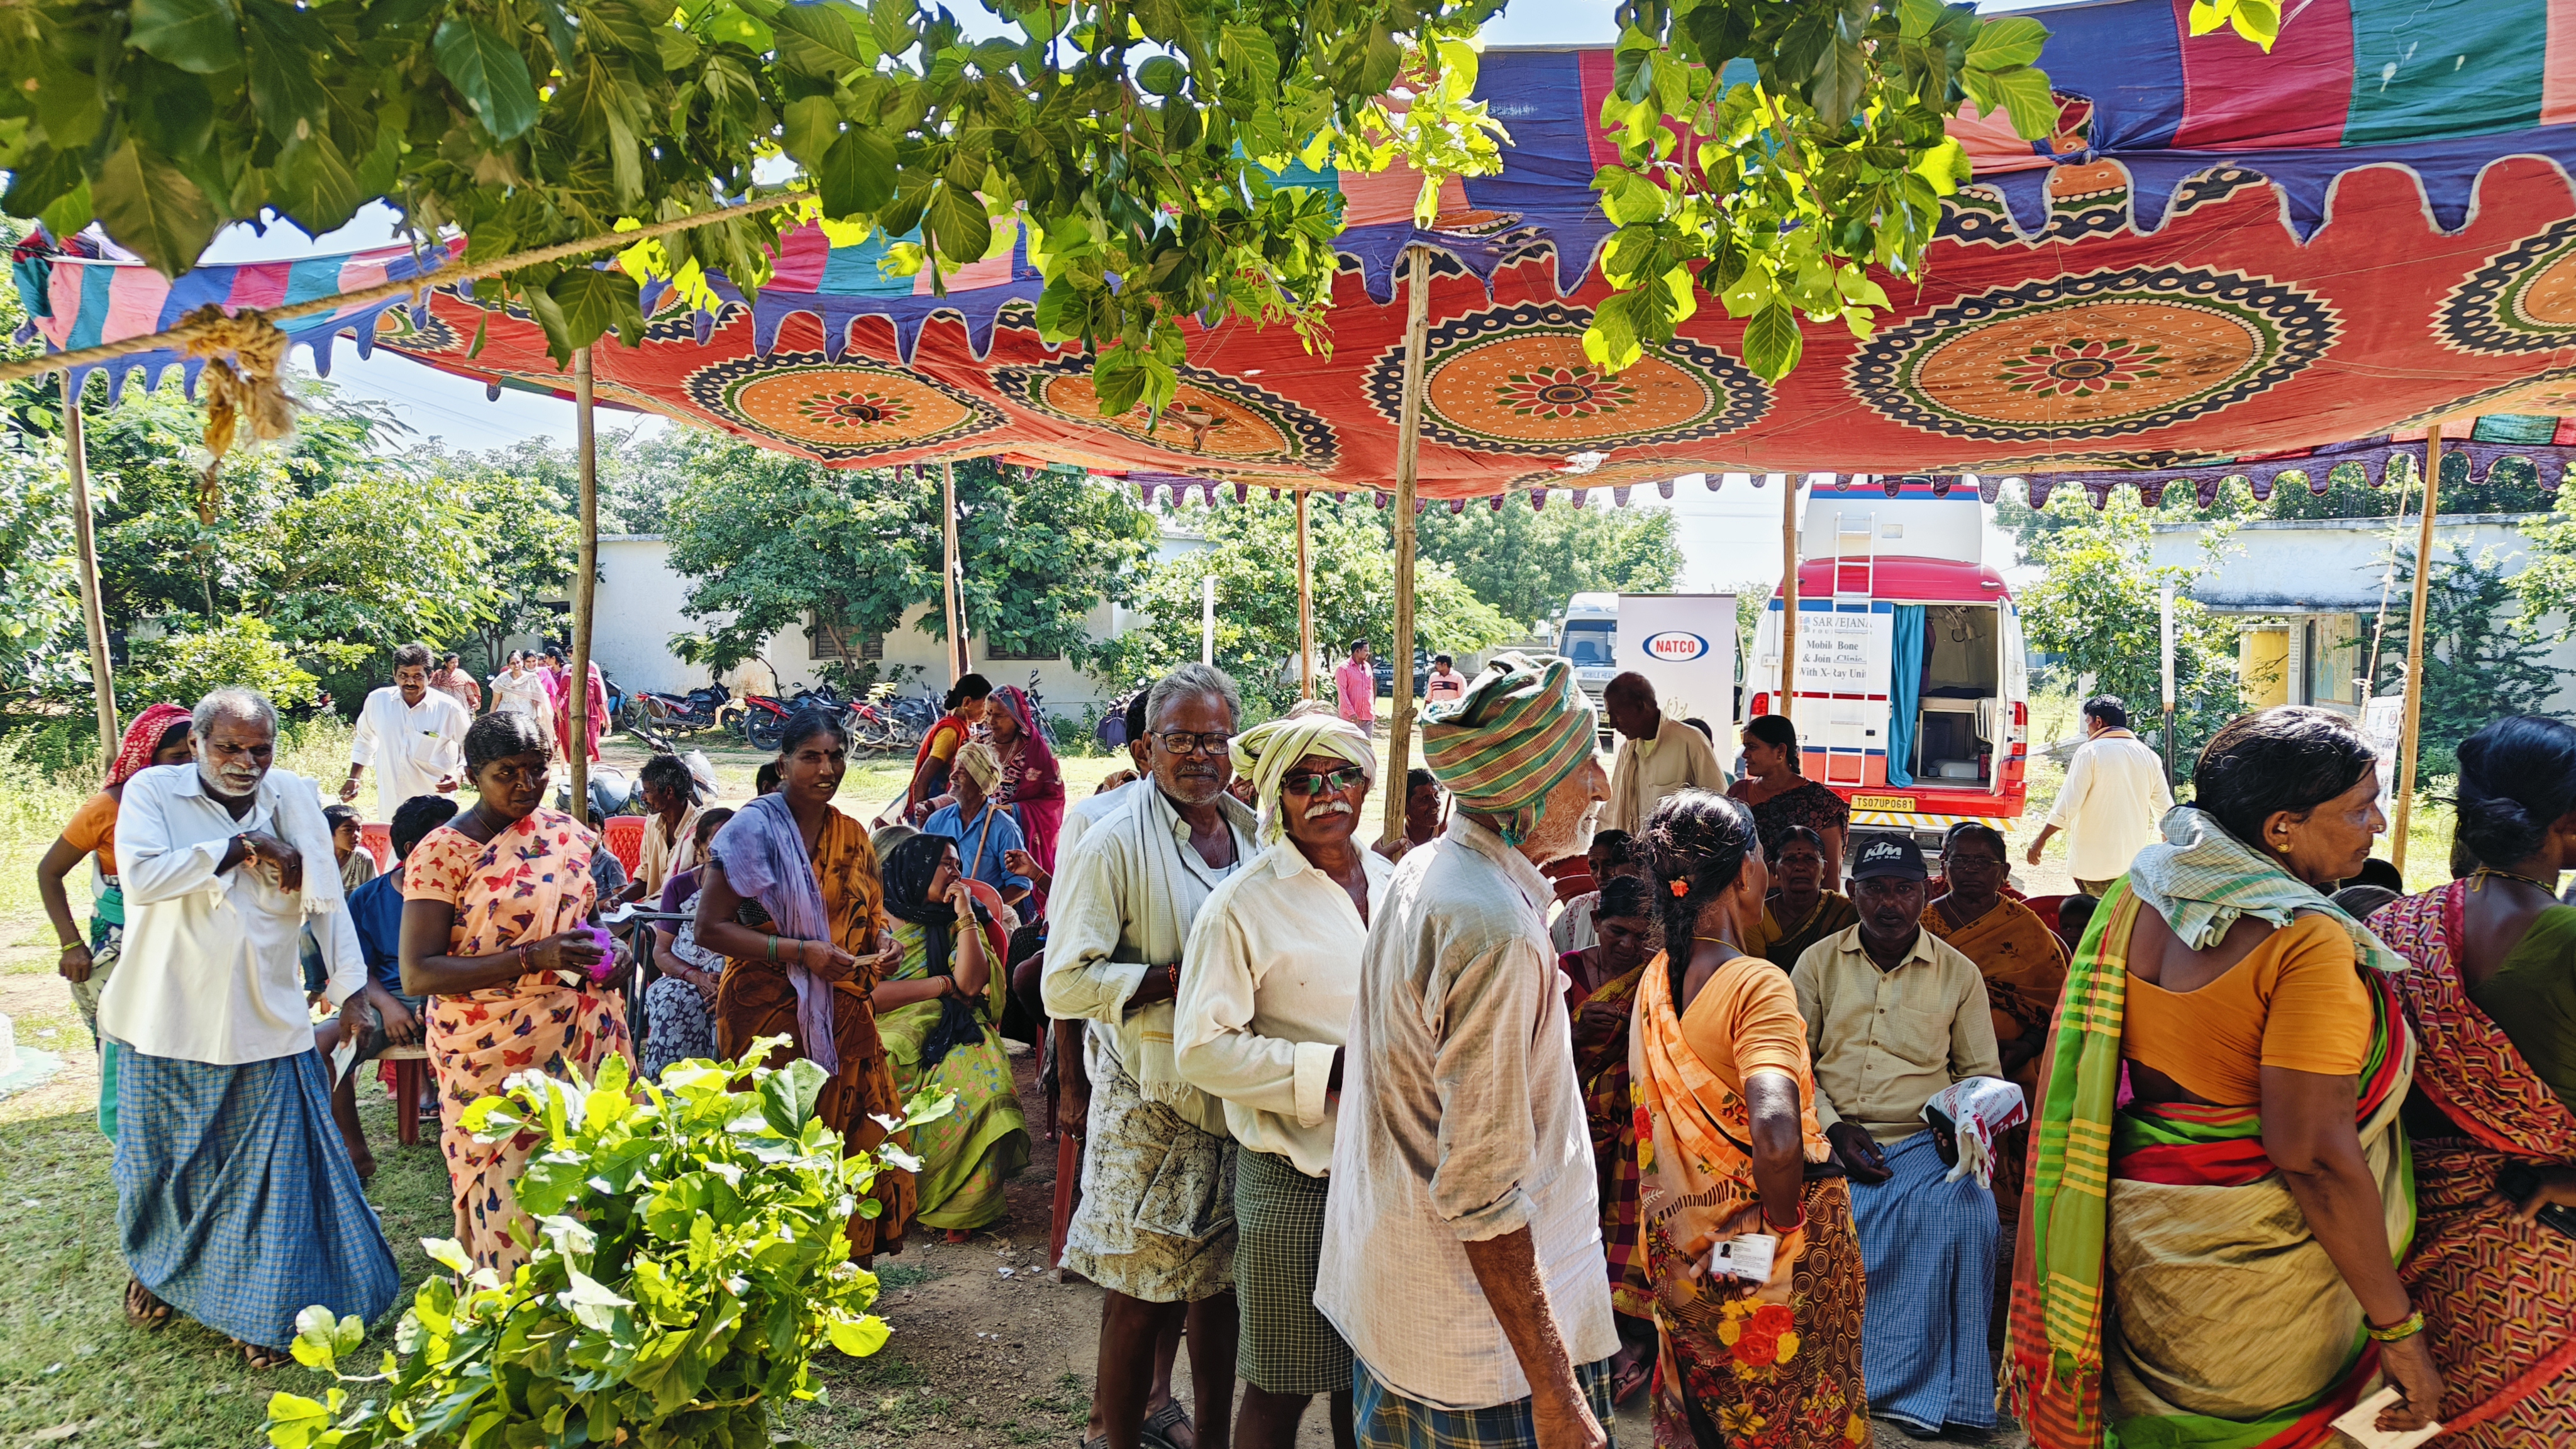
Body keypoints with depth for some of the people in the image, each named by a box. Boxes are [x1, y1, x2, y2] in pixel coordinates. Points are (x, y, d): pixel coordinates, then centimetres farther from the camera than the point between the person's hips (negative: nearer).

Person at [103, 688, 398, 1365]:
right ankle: (157, 1266, 46)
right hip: (169, 1020, -1)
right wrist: (238, 848, -21)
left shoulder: (295, 797, 0)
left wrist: (351, 986, 2)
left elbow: (327, 900, 5)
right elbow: (140, 877, -23)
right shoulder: (152, 792, -6)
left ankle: (265, 1309, 19)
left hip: (265, 1024, 1)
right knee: (161, 1154, 18)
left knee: (275, 1164, 4)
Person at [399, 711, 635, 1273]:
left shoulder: (567, 833, 9)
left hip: (581, 1045, 5)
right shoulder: (442, 852, -8)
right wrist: (532, 958, -23)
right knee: (508, 1203, -1)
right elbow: (417, 974, -14)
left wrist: (611, 954, 3)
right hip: (495, 1058, -4)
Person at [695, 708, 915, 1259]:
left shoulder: (852, 835, 10)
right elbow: (710, 928, -12)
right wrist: (801, 952, -20)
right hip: (771, 1014, -5)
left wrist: (882, 941, -2)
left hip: (845, 1017, 6)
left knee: (862, 1143, 4)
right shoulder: (754, 828, -8)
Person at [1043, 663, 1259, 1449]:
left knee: (1221, 1278, 15)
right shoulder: (1116, 841, -10)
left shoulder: (1256, 836, 8)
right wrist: (1176, 979, -21)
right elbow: (1064, 984, -15)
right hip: (1151, 1098, -5)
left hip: (1239, 1090, 5)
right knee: (1142, 1285, 4)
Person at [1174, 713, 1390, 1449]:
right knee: (1281, 1387, 8)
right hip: (1294, 1171, -5)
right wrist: (1329, 1072, -19)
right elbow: (1202, 1048, -15)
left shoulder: (1393, 883, 7)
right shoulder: (1242, 905, -11)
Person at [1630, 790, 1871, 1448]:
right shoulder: (1757, 985, -24)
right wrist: (1786, 1222, -21)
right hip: (1766, 1262, -6)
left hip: (1685, 1257, 6)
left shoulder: (1655, 980, -2)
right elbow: (1775, 1136, -38)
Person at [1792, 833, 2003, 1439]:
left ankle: (1919, 1391, -15)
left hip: (1922, 1142, 1)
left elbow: (1981, 1072, 15)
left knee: (1966, 1209, -30)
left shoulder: (1959, 973, 9)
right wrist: (1833, 1128, -7)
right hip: (1830, 1139, 0)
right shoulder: (1818, 962, 7)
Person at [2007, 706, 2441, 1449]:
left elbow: (2079, 1067, 8)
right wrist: (2399, 1328, -16)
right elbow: (2311, 1152, -25)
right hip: (2260, 1283, -6)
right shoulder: (2308, 942, -22)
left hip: (2139, 1244, 6)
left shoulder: (2137, 896, -1)